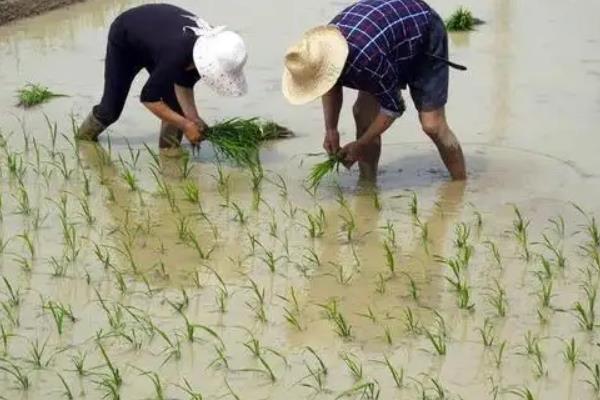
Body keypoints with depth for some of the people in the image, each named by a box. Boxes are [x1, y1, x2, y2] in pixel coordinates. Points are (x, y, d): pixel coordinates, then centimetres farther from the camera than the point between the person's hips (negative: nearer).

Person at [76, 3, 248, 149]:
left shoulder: (208, 45, -27)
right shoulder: (175, 55, -46)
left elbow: (183, 83, -14)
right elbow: (148, 98, -33)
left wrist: (193, 118, -27)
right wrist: (185, 125, -31)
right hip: (124, 39, -5)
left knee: (176, 104, -10)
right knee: (111, 109, 2)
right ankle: (84, 136, 31)